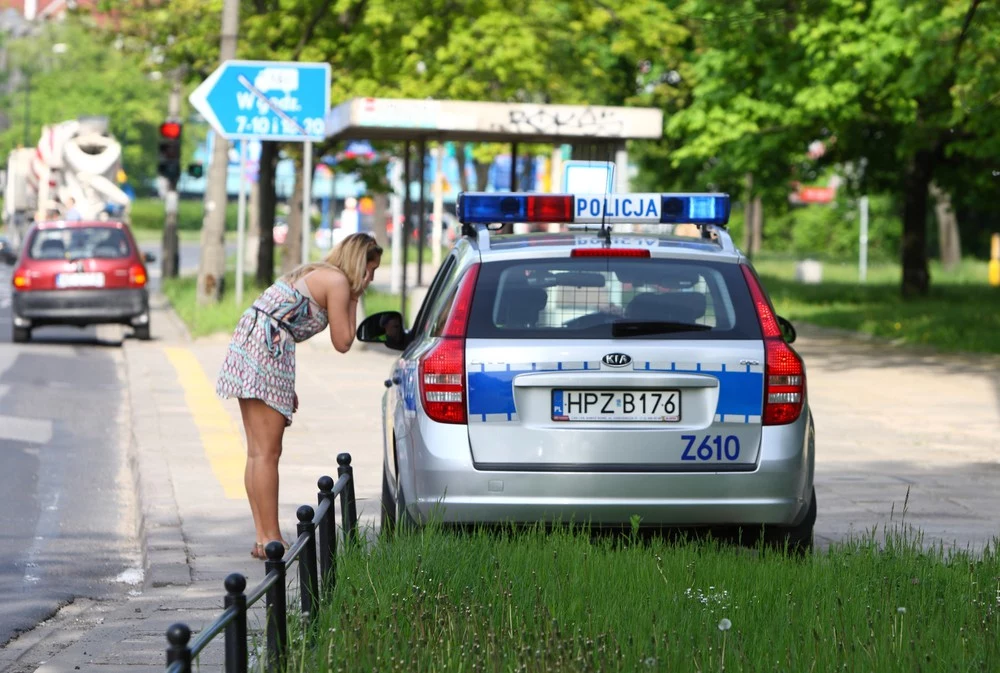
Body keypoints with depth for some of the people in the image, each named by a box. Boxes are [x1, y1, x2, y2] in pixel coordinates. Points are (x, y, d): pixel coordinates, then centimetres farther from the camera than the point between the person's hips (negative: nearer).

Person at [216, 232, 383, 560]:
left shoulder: (313, 274, 25)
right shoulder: (338, 281, -3)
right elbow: (342, 342, -2)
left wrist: (287, 385, 21)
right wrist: (354, 299, 8)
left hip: (247, 344, 10)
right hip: (266, 350, -10)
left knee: (258, 452, 9)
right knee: (267, 453, -7)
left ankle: (264, 539, 10)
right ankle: (271, 540, -6)